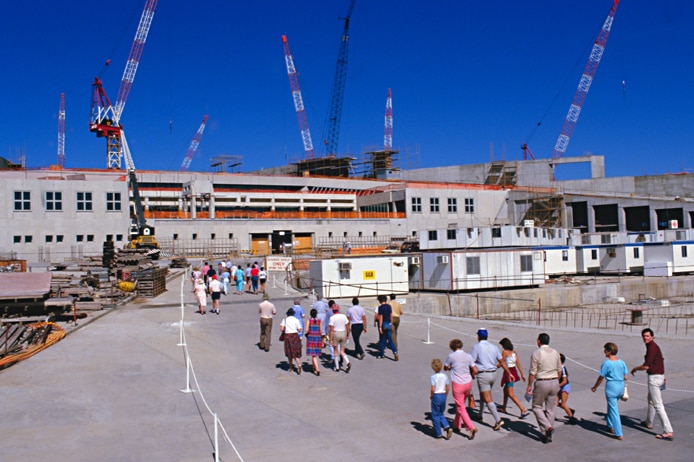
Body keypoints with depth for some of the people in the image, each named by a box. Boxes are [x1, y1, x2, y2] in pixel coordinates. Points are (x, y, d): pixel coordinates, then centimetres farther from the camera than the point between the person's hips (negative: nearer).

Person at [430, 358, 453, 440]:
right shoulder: (445, 376, 2)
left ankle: (438, 433, 11)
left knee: (435, 415, 7)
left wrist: (431, 396, -1)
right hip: (443, 395, 6)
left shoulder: (433, 377, -14)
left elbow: (433, 389, -18)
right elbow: (448, 387, 6)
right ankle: (447, 427, -1)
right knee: (441, 414, 21)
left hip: (436, 396, -6)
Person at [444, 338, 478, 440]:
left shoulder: (451, 356, -9)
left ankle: (471, 427, -12)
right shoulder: (468, 356, 1)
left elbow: (445, 367, 6)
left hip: (458, 384, -5)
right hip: (468, 383, 5)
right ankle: (457, 424, 35)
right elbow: (475, 371, 0)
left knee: (461, 408, 1)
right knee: (461, 404, 23)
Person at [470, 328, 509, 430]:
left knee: (488, 399, -5)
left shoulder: (477, 347, -9)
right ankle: (480, 415, 36)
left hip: (483, 375, -7)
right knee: (482, 395, 25)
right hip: (493, 374, 7)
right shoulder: (493, 347, 7)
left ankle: (498, 420, -14)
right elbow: (501, 362, 9)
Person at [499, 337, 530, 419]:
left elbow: (502, 363, -10)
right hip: (514, 372, 9)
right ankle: (503, 408, 34)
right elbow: (518, 364, 9)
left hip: (508, 373, -9)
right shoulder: (514, 352, 10)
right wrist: (522, 374, 13)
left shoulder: (504, 352, -11)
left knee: (510, 394, -8)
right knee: (505, 390, 24)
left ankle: (523, 410, -16)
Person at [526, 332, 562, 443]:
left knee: (537, 407, 9)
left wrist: (529, 386, -2)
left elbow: (532, 372, -11)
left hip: (541, 383, -5)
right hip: (554, 382, 5)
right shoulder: (555, 352, 5)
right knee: (550, 409, 13)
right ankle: (548, 434, 16)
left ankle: (547, 427, -9)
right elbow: (559, 370, 11)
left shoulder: (536, 353, -12)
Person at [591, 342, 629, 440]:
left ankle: (619, 434, -1)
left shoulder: (606, 363, -13)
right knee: (611, 406, 25)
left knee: (614, 410, -1)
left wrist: (595, 387, 5)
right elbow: (626, 377, 4)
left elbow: (601, 378, -9)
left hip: (611, 386, -7)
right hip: (621, 386, 7)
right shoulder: (622, 362, 3)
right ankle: (610, 426, 35)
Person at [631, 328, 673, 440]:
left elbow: (646, 366, -24)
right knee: (651, 400, 26)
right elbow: (661, 360, 25)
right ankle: (648, 423, 43)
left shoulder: (652, 347, -19)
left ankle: (668, 431, -13)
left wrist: (635, 369, -7)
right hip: (660, 375, 11)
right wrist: (663, 375, 34)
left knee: (658, 405, -11)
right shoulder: (654, 346, 12)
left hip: (654, 377, -11)